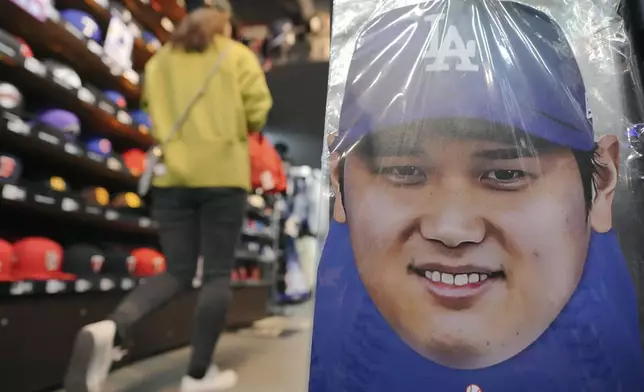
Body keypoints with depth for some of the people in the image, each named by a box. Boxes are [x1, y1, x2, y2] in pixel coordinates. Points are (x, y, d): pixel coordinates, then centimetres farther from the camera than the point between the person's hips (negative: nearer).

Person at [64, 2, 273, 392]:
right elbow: (258, 110, -1)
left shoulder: (160, 60, 18)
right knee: (218, 274, 4)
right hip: (223, 172, -3)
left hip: (172, 174, 4)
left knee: (177, 273, 9)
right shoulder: (238, 55, 8)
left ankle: (111, 330, -17)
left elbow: (155, 115, 14)